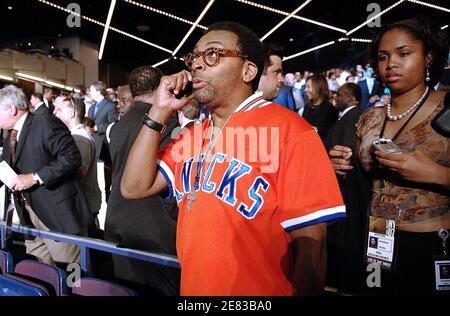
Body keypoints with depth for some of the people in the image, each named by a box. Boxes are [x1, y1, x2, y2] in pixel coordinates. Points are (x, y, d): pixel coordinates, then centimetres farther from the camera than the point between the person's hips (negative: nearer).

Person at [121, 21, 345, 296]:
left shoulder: (289, 131, -18)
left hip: (261, 289, -6)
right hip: (191, 288, 7)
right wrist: (160, 112, -6)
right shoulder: (192, 136, 6)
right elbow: (134, 188, 1)